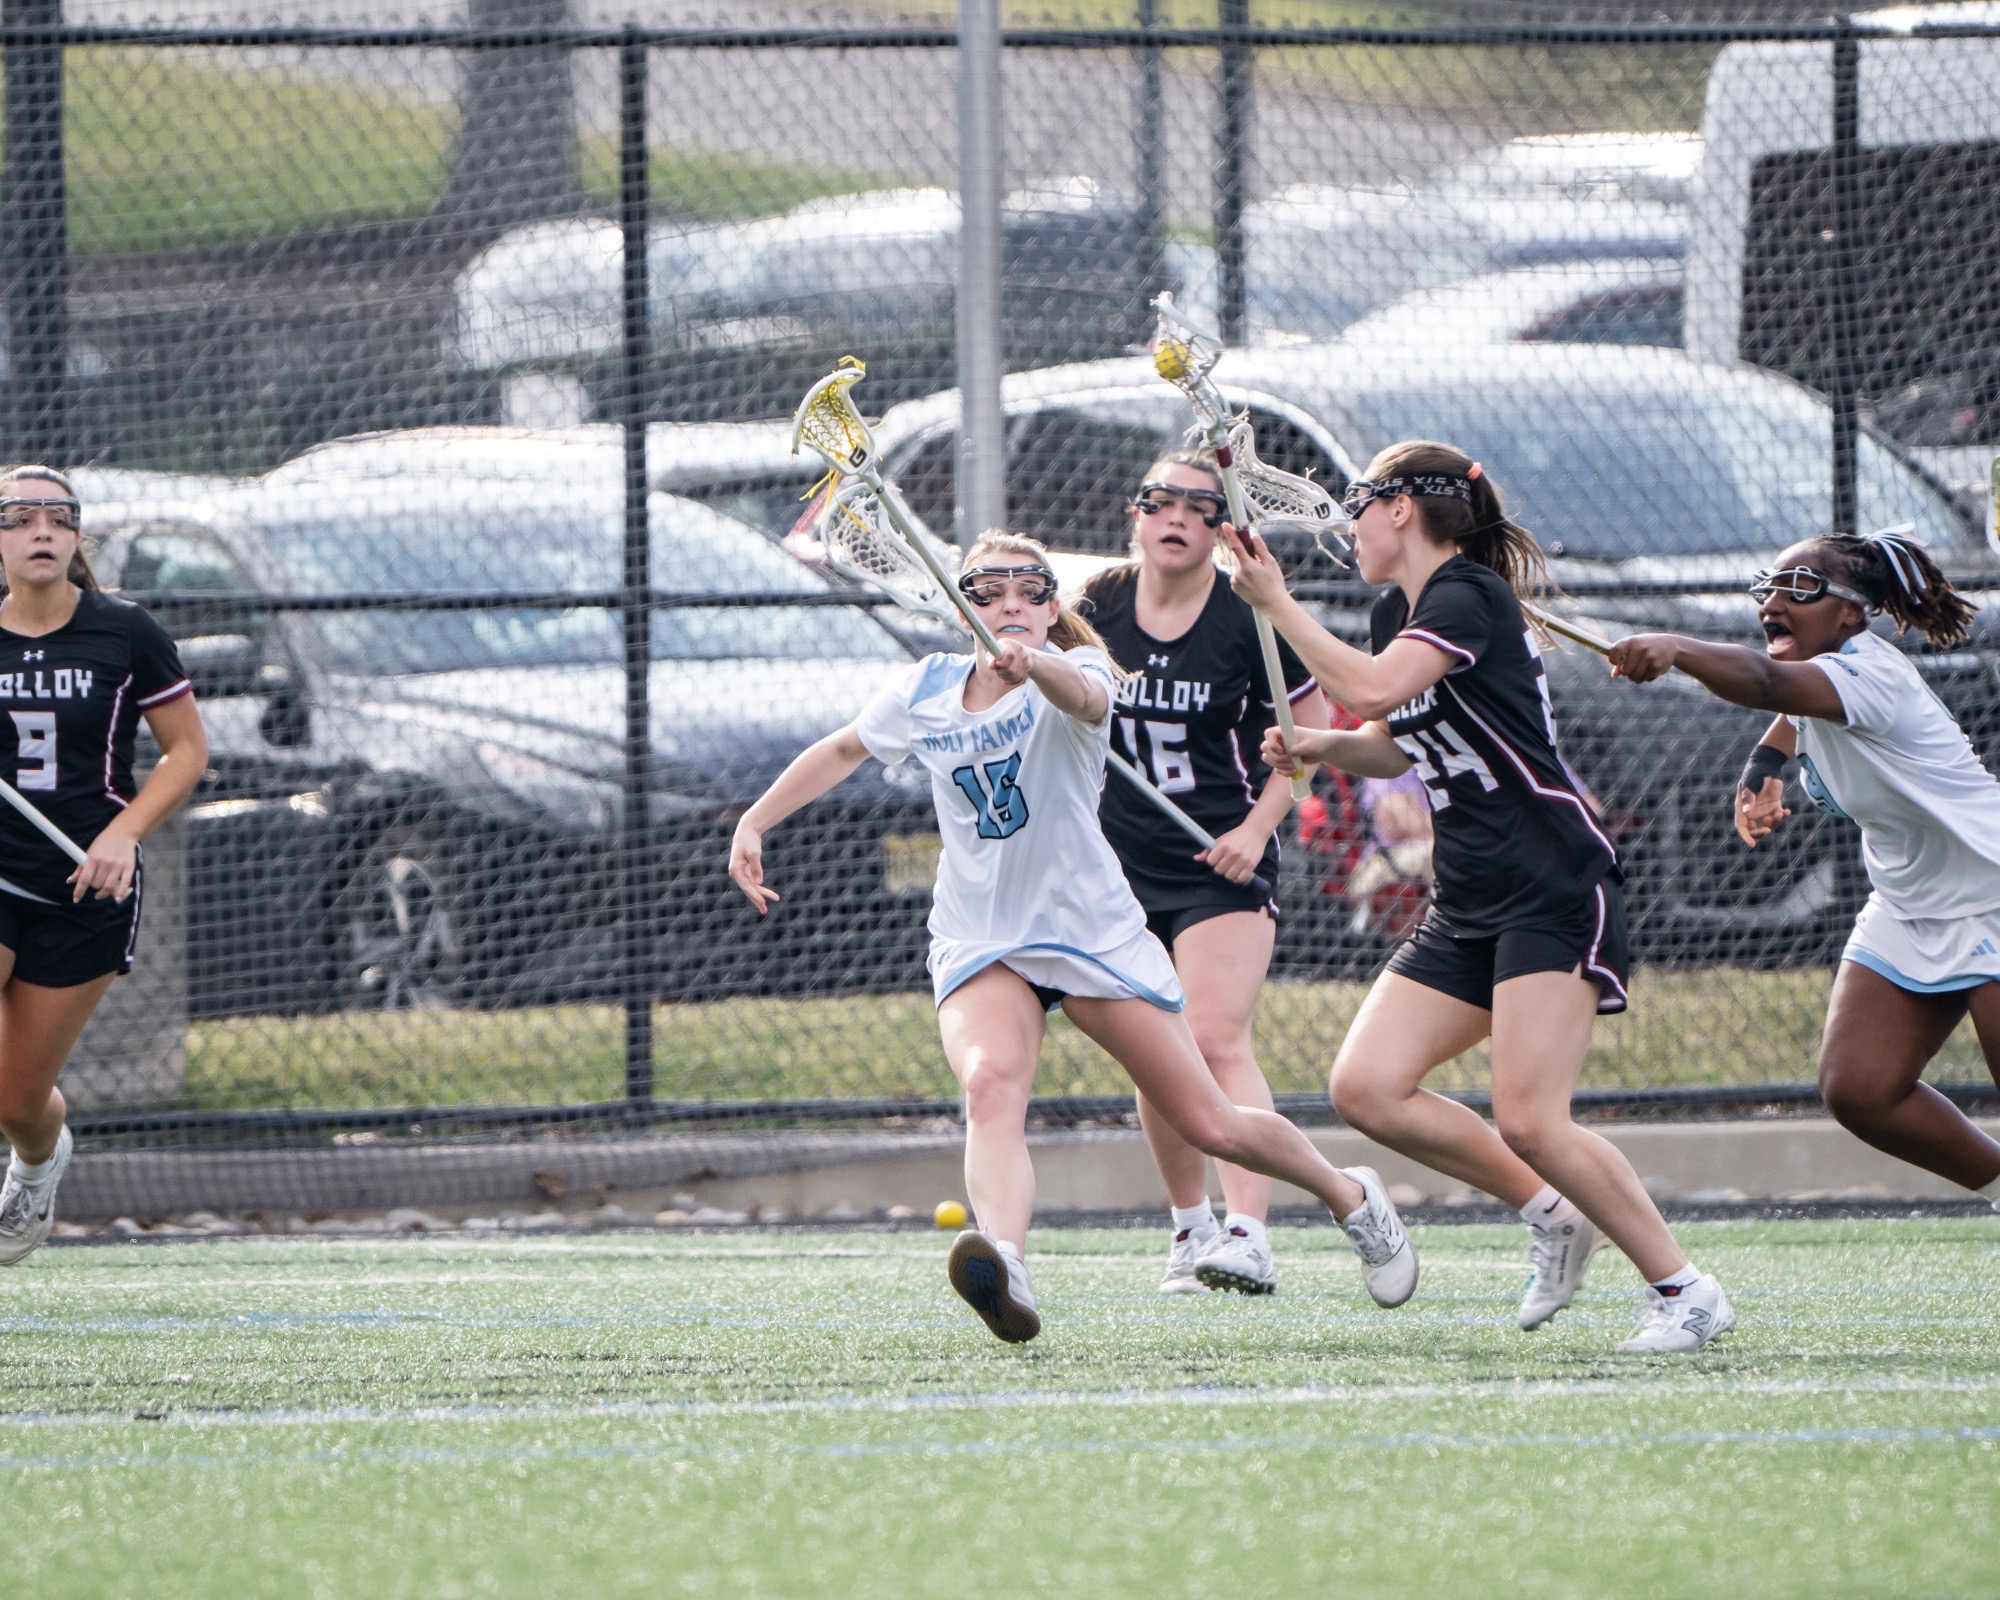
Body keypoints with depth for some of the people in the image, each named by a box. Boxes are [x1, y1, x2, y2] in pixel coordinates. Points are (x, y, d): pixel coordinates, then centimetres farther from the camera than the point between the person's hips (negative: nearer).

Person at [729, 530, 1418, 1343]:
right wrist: (753, 823, 16)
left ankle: (1353, 1199, 33)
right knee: (991, 1086, -32)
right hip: (979, 943, 2)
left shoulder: (1073, 669, -10)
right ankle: (1004, 1268, -57)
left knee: (1210, 1125, 3)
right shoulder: (925, 691, 2)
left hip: (1093, 932, -2)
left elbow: (1085, 698, -38)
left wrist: (1037, 666, -60)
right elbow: (842, 750, 22)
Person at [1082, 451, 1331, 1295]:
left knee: (1217, 1041, -18)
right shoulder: (1099, 604, 2)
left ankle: (1249, 1237, -26)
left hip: (1222, 863, -4)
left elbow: (1312, 728, -1)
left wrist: (1257, 828, -10)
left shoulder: (1245, 618, -9)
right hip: (1122, 860, 4)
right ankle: (1191, 1227, 20)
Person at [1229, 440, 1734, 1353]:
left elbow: (1371, 691, -29)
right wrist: (1314, 747, 9)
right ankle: (1551, 1214, 10)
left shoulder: (1469, 598, -14)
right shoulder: (1399, 612, 14)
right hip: (1467, 909, 9)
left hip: (1556, 895, -9)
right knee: (1367, 1088, -4)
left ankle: (1684, 1292, -5)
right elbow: (1398, 745, 28)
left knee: (1529, 1123, -17)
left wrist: (1275, 602, -20)